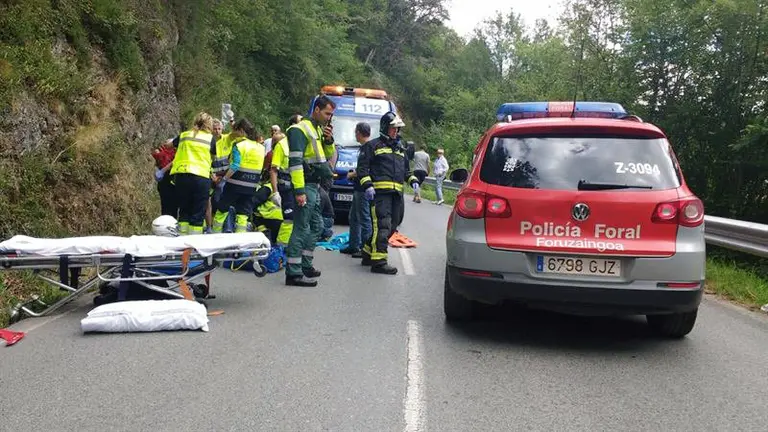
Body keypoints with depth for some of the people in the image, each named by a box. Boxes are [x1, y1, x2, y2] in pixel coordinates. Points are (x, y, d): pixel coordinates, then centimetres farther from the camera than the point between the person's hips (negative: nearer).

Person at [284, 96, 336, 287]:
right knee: (302, 228, -10)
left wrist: (328, 140, 3)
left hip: (315, 186, 10)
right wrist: (299, 191, -24)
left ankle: (305, 265, 26)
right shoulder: (300, 130, -12)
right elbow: (295, 161, -19)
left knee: (316, 225, 16)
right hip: (305, 186, -10)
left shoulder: (318, 130, 17)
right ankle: (293, 273, -7)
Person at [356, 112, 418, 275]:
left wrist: (413, 180, 13)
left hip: (397, 193, 8)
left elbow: (406, 169, 32)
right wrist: (367, 185, -15)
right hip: (380, 192, -8)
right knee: (382, 225, -15)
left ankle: (368, 253, 22)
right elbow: (362, 167, -2)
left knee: (392, 226, 9)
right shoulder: (373, 146, 3)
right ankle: (379, 261, -16)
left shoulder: (400, 149, 26)